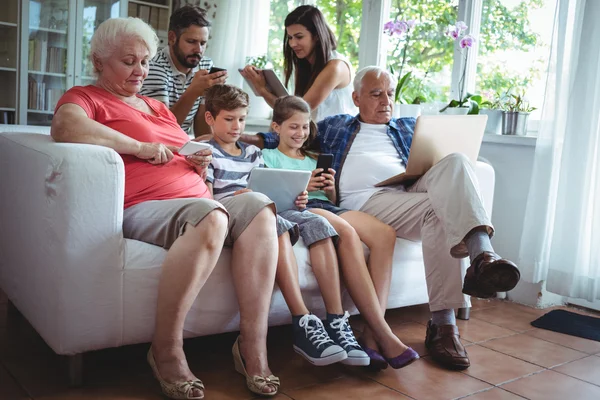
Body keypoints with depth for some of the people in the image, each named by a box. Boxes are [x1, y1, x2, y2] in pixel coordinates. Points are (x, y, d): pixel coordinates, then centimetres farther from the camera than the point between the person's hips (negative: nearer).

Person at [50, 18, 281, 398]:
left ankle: (254, 347, -24)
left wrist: (200, 163, 11)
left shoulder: (159, 108, 31)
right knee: (209, 217, -37)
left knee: (258, 206, -23)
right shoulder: (85, 97, 10)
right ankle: (166, 350, -23)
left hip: (196, 200, 7)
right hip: (144, 209, -7)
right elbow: (66, 127, -16)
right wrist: (142, 147, -12)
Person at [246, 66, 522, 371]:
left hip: (413, 192, 3)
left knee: (456, 161, -28)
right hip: (367, 199, -3)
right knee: (436, 209, -34)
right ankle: (442, 324, -40)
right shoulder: (334, 127, 29)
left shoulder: (409, 127, 34)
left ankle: (481, 256, -48)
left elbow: (437, 156, 23)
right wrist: (257, 138, 8)